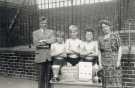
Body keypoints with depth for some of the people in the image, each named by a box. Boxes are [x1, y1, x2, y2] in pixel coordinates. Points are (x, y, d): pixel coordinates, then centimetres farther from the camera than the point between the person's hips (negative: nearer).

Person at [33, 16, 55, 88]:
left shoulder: (51, 32, 18)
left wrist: (43, 41, -9)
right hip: (41, 55, -2)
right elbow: (35, 43, -2)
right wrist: (46, 44, -8)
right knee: (42, 74, -5)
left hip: (49, 55, 2)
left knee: (48, 73, 1)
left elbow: (52, 40, -1)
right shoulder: (35, 33, 13)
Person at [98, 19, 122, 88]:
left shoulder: (115, 36, 2)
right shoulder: (101, 39, 13)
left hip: (114, 61, -3)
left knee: (116, 79, -5)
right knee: (106, 81, 4)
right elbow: (100, 52, 13)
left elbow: (120, 49, -2)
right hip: (104, 62, 3)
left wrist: (118, 61, -11)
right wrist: (100, 63, 3)